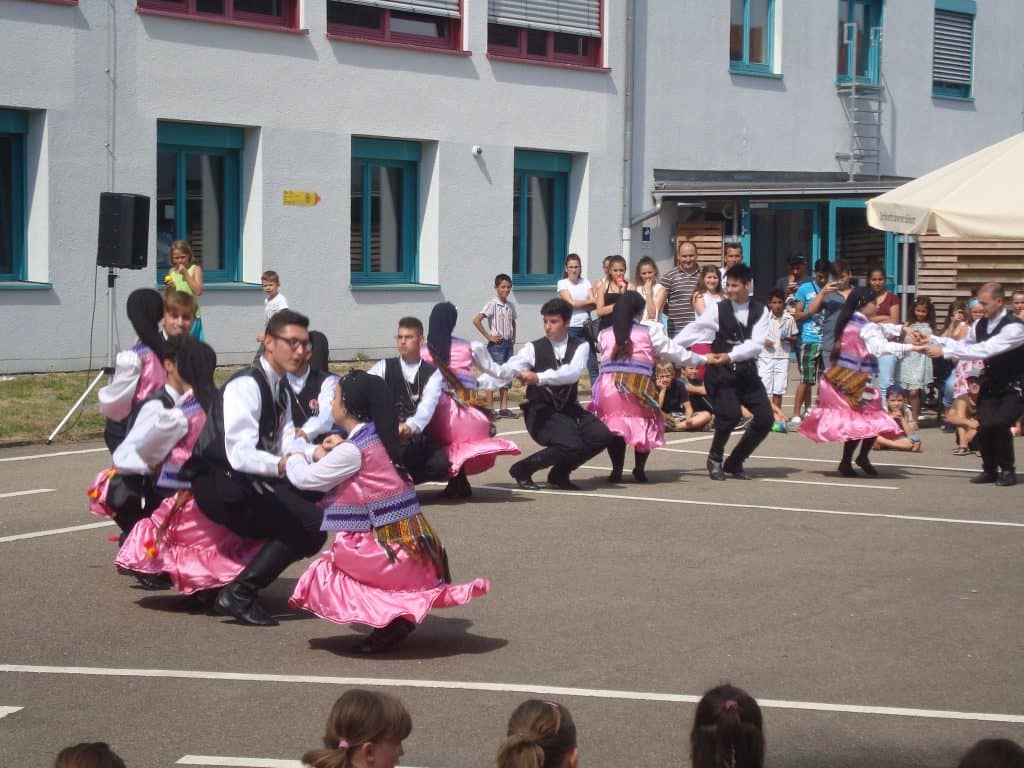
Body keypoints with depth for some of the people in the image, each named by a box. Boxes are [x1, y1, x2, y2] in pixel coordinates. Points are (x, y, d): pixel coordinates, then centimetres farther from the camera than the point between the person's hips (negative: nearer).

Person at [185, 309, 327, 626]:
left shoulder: (280, 390, 13)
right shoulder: (245, 386, -19)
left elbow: (285, 443, 2)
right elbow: (240, 454, -30)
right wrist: (280, 466, -47)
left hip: (252, 482, 10)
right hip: (221, 486, -10)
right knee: (310, 526, -20)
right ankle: (238, 594, -16)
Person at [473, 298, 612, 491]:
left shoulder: (579, 347, 1)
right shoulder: (534, 349, -4)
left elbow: (573, 372, -20)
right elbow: (503, 371, -14)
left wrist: (539, 378, -34)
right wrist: (477, 353, -30)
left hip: (570, 409, 4)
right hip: (542, 412, -4)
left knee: (601, 436, -19)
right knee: (571, 445, -29)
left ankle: (560, 473, 5)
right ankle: (522, 469, -4)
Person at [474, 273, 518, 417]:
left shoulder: (510, 306, 9)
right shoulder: (493, 305, -11)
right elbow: (476, 320, -19)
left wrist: (513, 337, 11)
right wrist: (488, 336, -16)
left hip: (508, 344, 7)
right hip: (496, 344, -7)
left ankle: (504, 409, 13)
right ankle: (490, 409, -2)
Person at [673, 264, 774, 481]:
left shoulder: (760, 311, 1)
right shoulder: (718, 309, -3)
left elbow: (757, 344, -11)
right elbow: (693, 330, -8)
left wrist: (730, 356, -26)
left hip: (747, 371, 3)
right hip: (720, 373, -3)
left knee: (765, 418, -4)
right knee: (730, 414, -22)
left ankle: (734, 462, 16)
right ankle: (715, 459, 6)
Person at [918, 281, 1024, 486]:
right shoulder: (981, 324, -2)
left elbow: (984, 350, -35)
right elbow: (963, 344, 9)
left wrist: (944, 351, -38)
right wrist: (931, 340, -6)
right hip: (991, 383, 6)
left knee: (999, 424, -23)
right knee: (984, 425, -10)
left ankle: (1007, 470, -2)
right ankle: (989, 469, 11)